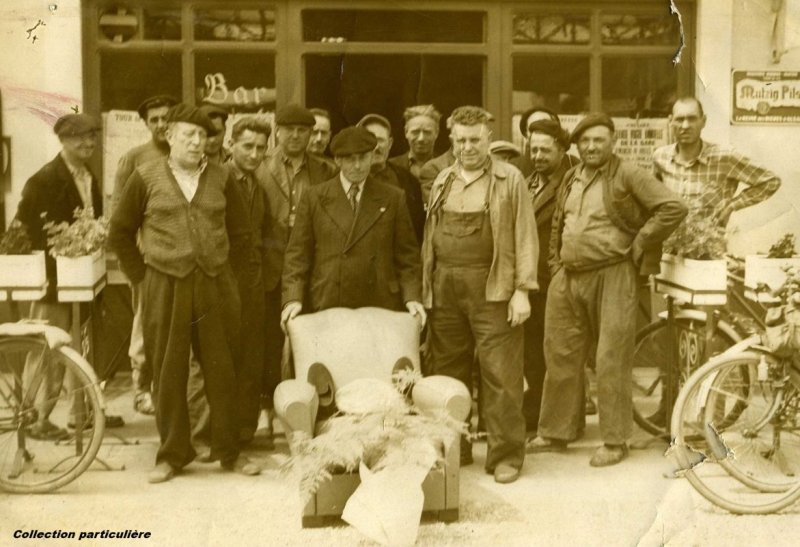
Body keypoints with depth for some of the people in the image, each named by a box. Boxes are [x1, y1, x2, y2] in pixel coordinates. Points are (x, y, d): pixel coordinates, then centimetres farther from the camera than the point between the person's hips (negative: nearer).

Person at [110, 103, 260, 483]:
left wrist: (223, 273, 8)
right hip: (165, 287, -1)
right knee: (169, 372, 5)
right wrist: (141, 276, 4)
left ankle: (229, 451, 19)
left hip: (216, 285, 2)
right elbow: (120, 233, 8)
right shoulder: (145, 178, 1)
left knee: (222, 369, 6)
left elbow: (239, 233, 13)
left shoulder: (219, 178, 7)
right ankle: (172, 454, 19)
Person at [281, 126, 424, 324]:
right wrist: (293, 298, -7)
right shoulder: (314, 197, 6)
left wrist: (411, 297, -3)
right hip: (325, 307, 0)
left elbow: (407, 254, 9)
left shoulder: (393, 198, 8)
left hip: (380, 308, 1)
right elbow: (298, 254, 4)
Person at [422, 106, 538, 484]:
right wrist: (426, 289, 8)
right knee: (446, 372, 9)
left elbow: (525, 237, -3)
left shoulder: (509, 179, 1)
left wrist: (522, 289, -10)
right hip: (445, 289, 5)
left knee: (500, 375, -4)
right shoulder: (442, 182, 15)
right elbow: (429, 238, 15)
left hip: (492, 289, -4)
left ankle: (506, 455, 6)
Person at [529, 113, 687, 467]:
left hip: (611, 278, -6)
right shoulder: (571, 177, 15)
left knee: (611, 361, -1)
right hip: (567, 279, 7)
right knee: (560, 357, 10)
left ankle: (615, 442, 10)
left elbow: (674, 208, -13)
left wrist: (638, 246, -10)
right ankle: (554, 433, 22)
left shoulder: (628, 176, -6)